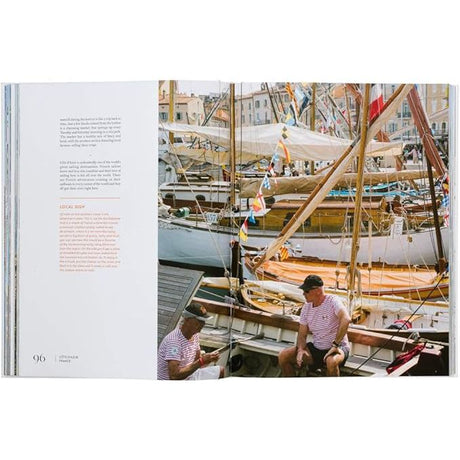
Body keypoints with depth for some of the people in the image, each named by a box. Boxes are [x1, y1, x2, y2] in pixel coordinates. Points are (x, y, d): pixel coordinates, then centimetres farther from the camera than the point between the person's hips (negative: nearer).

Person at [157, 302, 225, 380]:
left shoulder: (195, 334, 0)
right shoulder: (173, 341, -27)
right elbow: (174, 376, -32)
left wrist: (209, 358, -12)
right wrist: (201, 361, -30)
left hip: (188, 376, 9)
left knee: (220, 371, 11)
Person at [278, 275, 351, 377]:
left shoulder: (332, 301, -17)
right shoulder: (306, 307, 4)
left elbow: (346, 320, -35)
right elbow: (302, 334, 8)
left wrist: (335, 345, -34)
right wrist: (301, 349, -13)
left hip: (337, 348, -6)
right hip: (316, 348, 6)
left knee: (331, 362, -41)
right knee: (283, 356, -7)